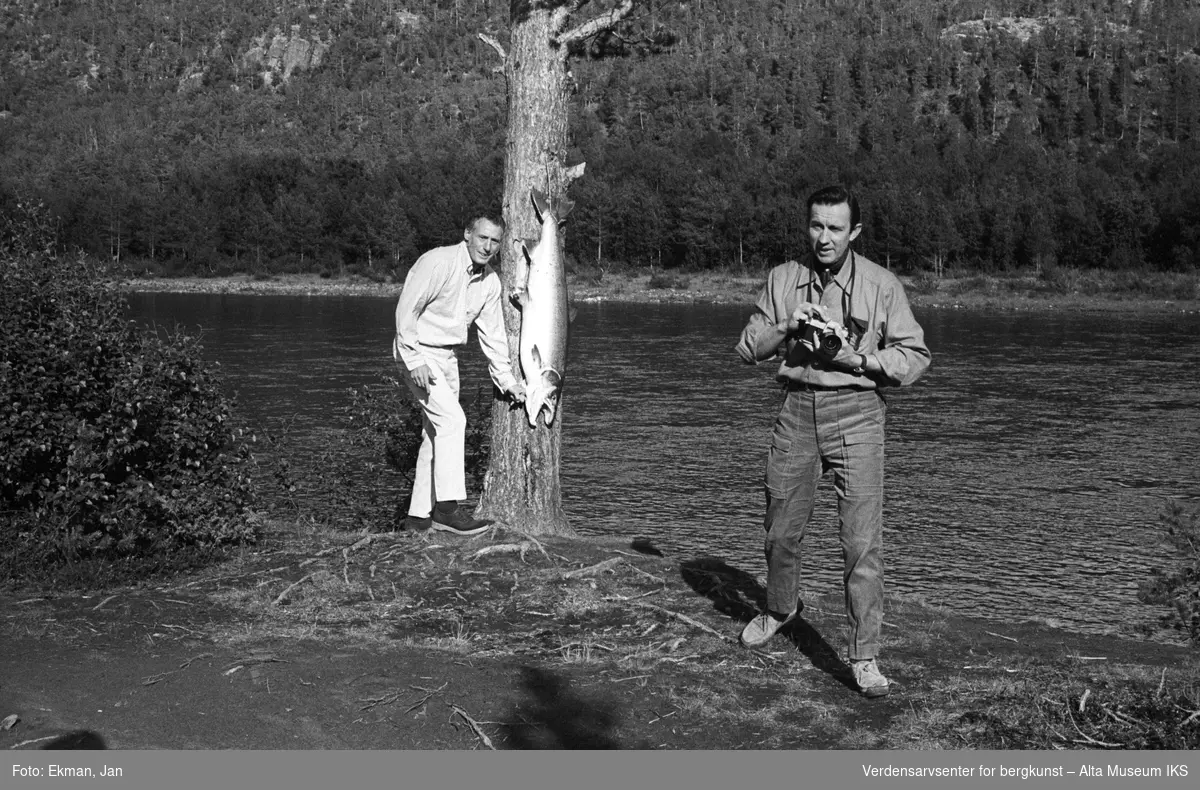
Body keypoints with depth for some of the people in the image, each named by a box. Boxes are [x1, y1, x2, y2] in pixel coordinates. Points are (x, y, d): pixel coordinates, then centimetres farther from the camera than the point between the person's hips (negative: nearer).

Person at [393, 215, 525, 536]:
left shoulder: (490, 281, 5)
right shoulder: (437, 262, -18)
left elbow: (492, 334, 12)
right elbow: (406, 308, -20)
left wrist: (507, 379, 11)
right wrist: (414, 359, -25)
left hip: (448, 357, 8)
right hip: (419, 353, -8)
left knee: (436, 433, 8)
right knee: (451, 419, -19)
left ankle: (419, 514, 15)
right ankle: (448, 507, -16)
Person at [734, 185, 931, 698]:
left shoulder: (881, 285, -1)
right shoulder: (783, 279, 8)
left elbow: (915, 355, -1)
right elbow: (749, 349, 8)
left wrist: (856, 358, -14)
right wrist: (786, 327, -11)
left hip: (856, 411, -3)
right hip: (798, 409, 3)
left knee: (863, 538, -9)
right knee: (781, 529, 13)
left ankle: (864, 656, -2)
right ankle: (780, 609, 42)